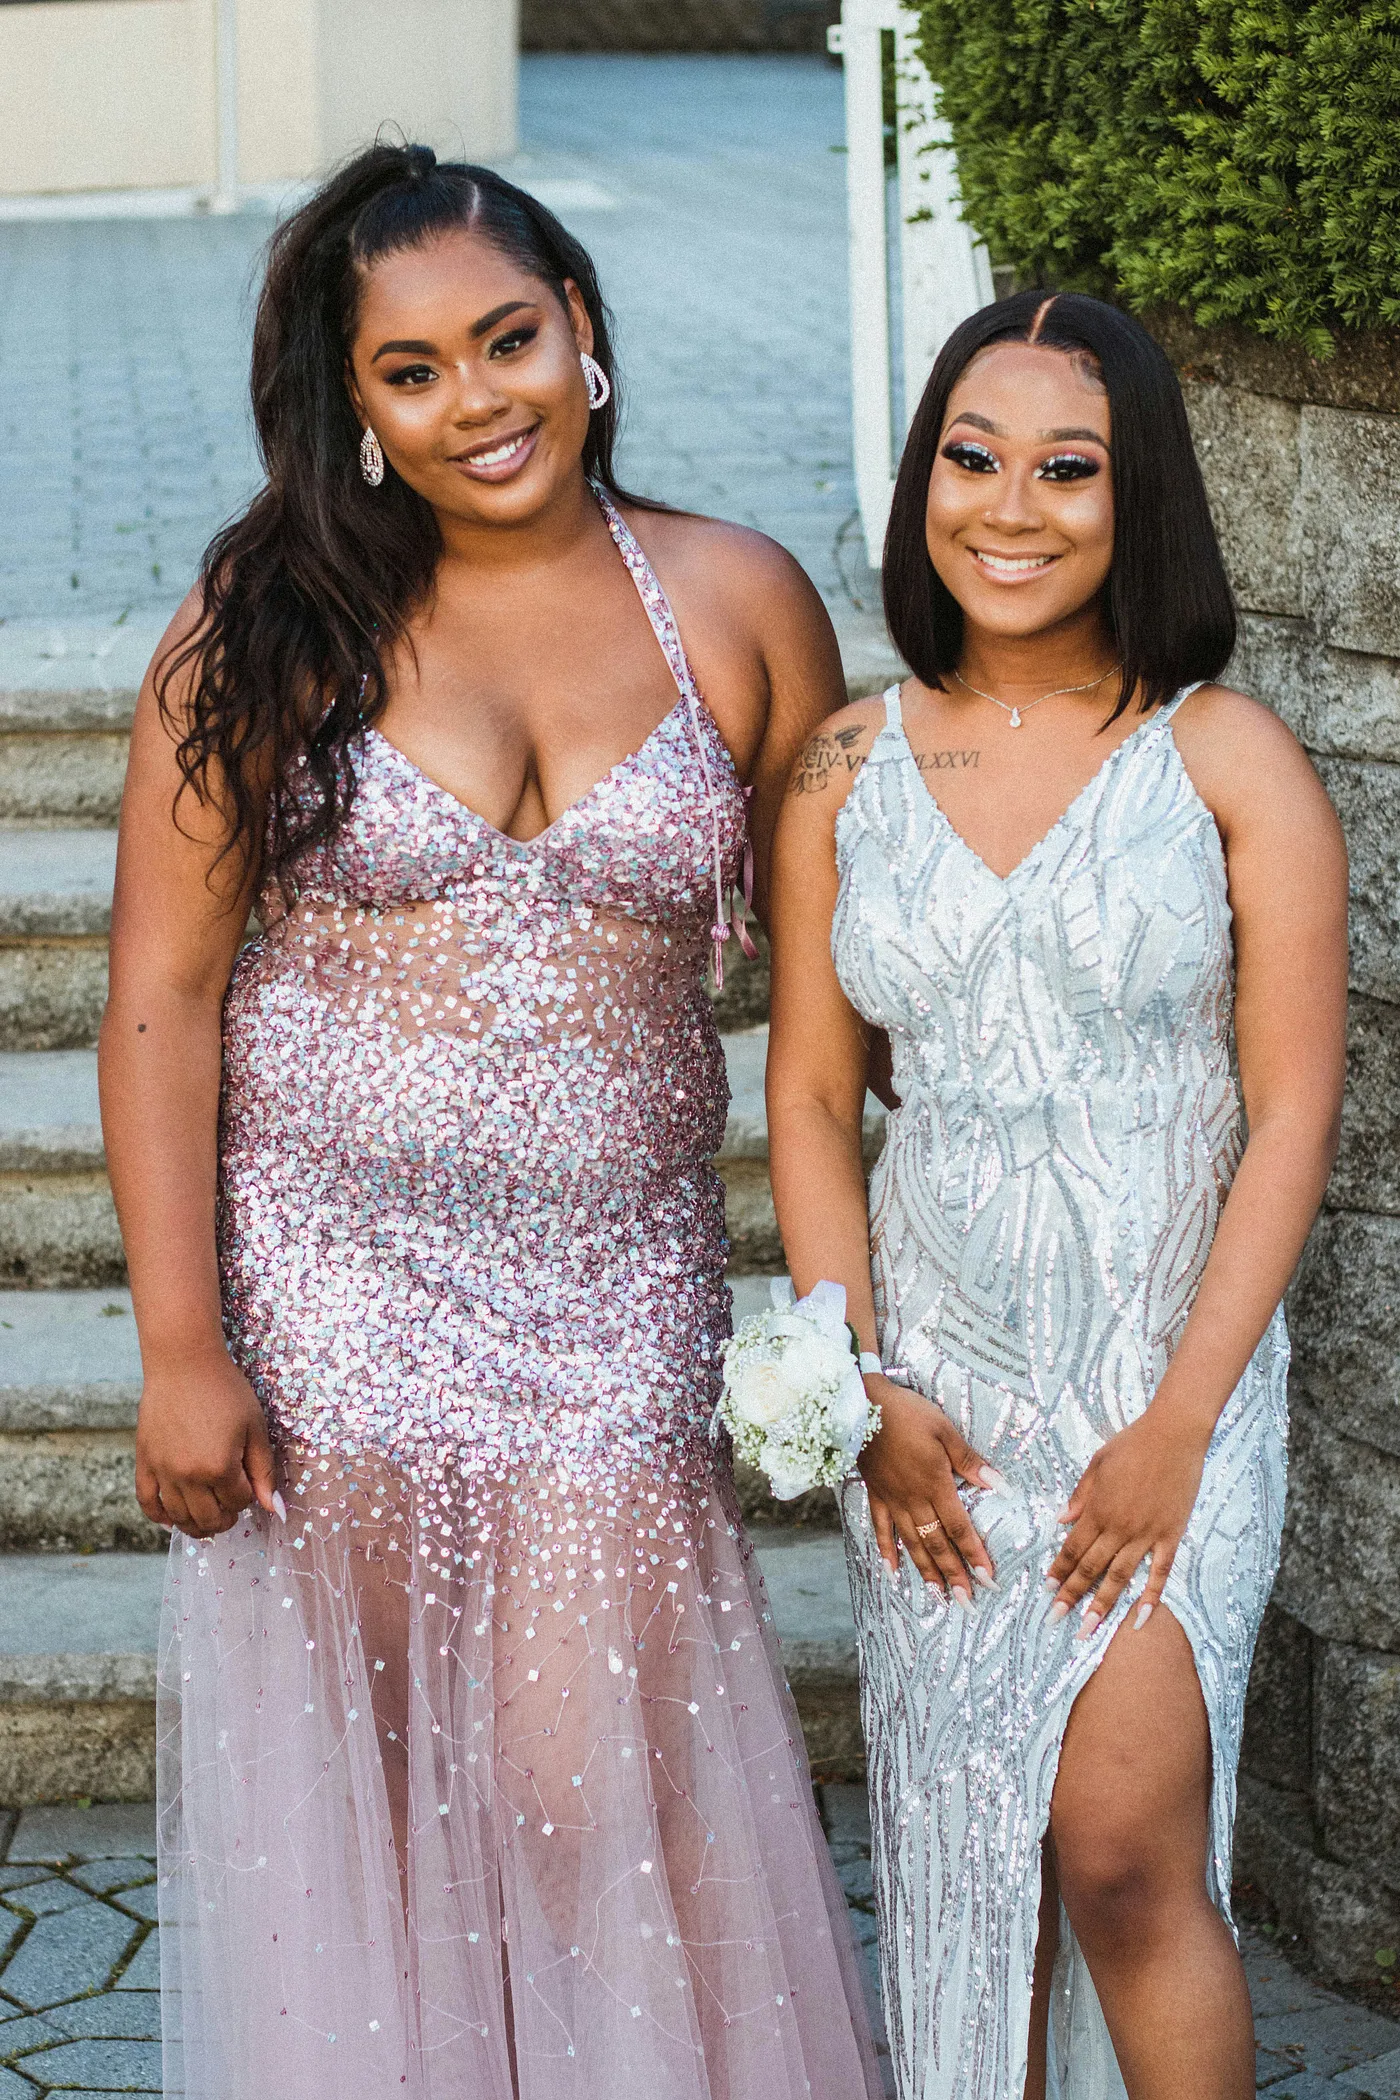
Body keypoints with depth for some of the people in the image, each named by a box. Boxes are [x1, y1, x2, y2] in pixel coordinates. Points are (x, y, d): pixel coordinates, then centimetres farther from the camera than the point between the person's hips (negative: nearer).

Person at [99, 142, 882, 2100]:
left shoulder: (737, 604, 1)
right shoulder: (269, 621, -3)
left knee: (590, 1784, -4)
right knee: (363, 1774, 9)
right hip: (326, 1277, 0)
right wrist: (181, 1348, -8)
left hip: (614, 1293, 0)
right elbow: (161, 997, -3)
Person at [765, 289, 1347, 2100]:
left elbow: (1291, 1115, -6)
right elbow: (810, 1101, 6)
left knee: (1120, 1846, -11)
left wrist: (1177, 1424, -11)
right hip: (932, 1374, 3)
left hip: (1170, 1370, -3)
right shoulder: (849, 767, 5)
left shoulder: (1229, 759, -4)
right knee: (959, 1850, 7)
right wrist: (865, 1391, -4)